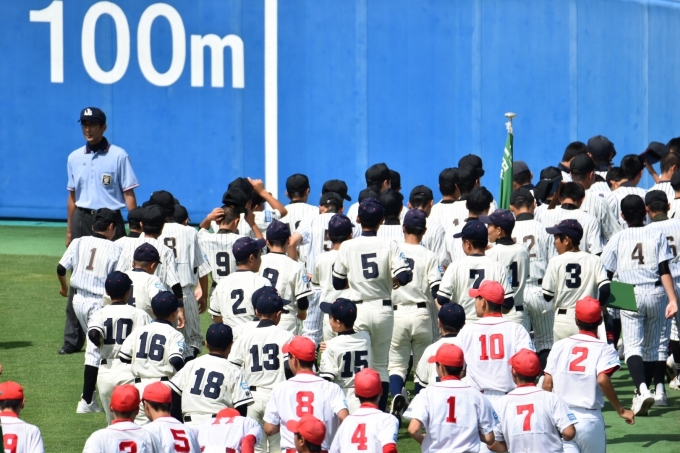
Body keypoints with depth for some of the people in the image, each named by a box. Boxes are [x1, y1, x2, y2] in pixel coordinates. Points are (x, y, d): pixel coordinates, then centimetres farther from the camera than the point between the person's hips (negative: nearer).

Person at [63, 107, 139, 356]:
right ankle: (73, 339, 4)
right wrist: (70, 230, 13)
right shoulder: (75, 158, 10)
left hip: (110, 220, -4)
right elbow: (72, 195, 16)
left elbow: (129, 195, -4)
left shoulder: (118, 156, -3)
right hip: (82, 220, 4)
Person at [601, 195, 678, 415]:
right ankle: (642, 392, 19)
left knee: (633, 346, -6)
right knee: (651, 347, 14)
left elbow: (606, 274, 2)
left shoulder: (618, 238, 2)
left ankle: (641, 389, -29)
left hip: (630, 295, -2)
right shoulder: (657, 235, 3)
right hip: (656, 293, 2)